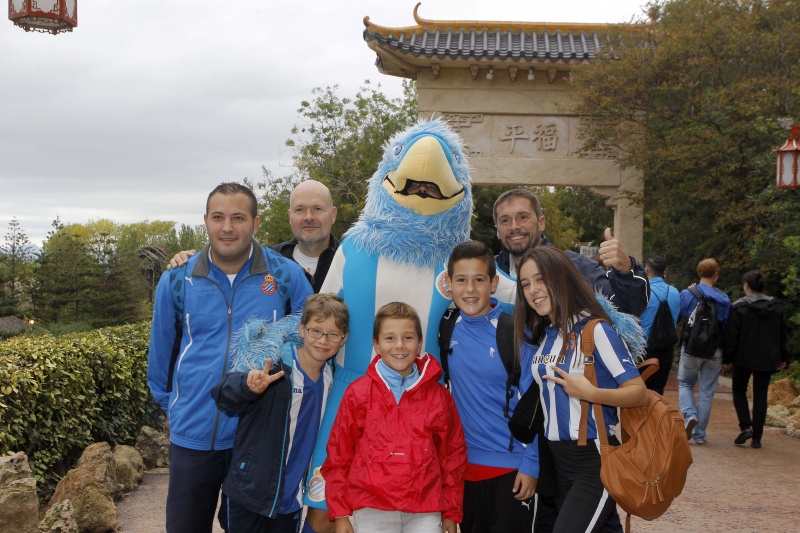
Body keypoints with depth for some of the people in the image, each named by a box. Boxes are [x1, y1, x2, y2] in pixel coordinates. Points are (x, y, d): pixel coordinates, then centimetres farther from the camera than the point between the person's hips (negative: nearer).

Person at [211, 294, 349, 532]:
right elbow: (222, 396, -22)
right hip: (250, 494, -5)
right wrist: (249, 387, -41)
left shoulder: (331, 379, 1)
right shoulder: (273, 368, -17)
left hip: (292, 499, 5)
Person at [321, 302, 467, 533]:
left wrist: (452, 513, 10)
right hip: (372, 511, -1)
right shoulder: (358, 393, 2)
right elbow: (338, 455, 4)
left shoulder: (438, 395, 6)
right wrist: (340, 513, 2)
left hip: (425, 512, 1)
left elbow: (453, 454, 11)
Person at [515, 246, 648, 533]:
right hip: (555, 461, 7)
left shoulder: (596, 329, -13)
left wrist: (590, 393, -28)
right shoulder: (535, 335, 7)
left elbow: (639, 392, -15)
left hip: (594, 460, -7)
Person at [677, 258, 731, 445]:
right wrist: (726, 356, 13)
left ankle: (689, 415, -10)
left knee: (685, 384, 16)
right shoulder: (724, 299, 0)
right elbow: (727, 326, 4)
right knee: (707, 392, 8)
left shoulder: (687, 294, -7)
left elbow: (679, 316, 3)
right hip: (714, 351, 1)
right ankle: (699, 433, 11)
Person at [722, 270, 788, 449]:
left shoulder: (739, 307, -9)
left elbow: (731, 335, -9)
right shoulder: (775, 308, 6)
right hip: (767, 360, 3)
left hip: (744, 358, -3)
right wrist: (783, 358, 18)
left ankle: (746, 427, -4)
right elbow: (783, 335, 11)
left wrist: (727, 359, -3)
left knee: (739, 390, 14)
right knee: (760, 396, 8)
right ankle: (757, 437, 6)